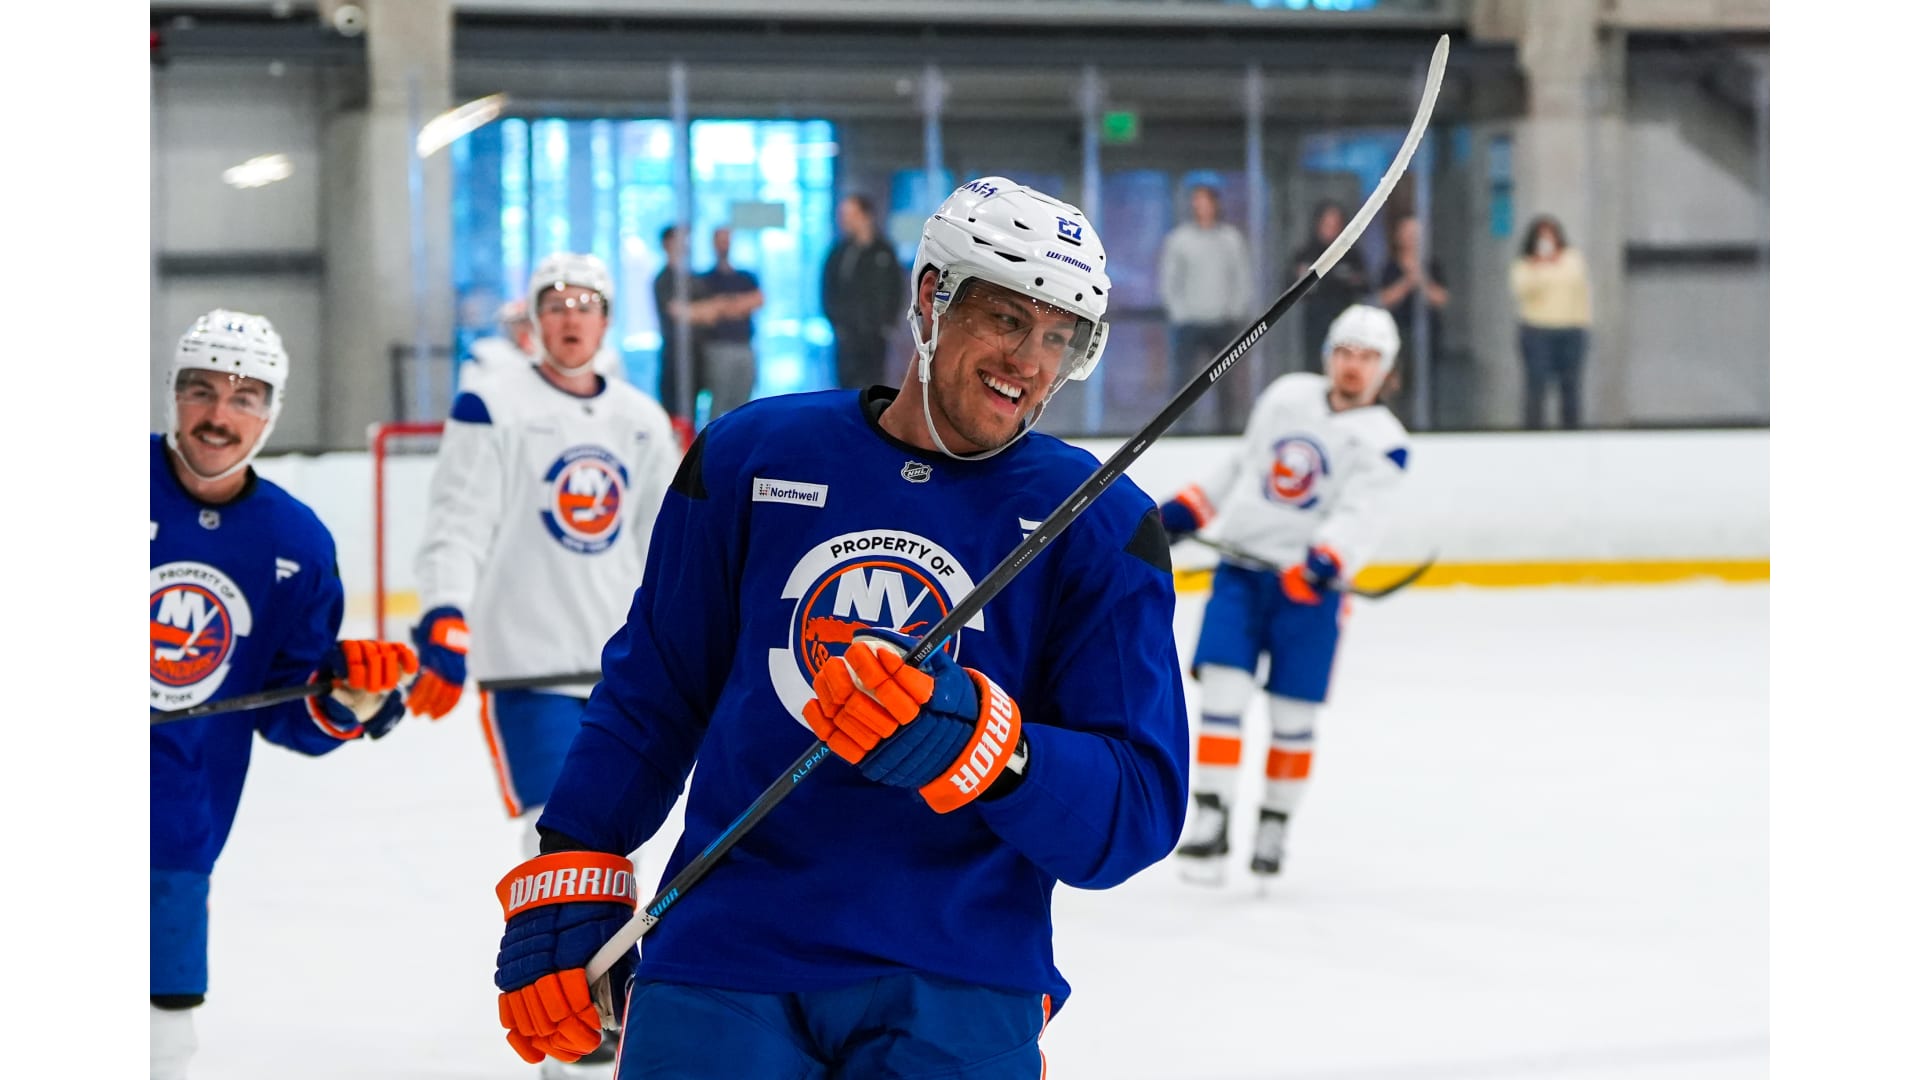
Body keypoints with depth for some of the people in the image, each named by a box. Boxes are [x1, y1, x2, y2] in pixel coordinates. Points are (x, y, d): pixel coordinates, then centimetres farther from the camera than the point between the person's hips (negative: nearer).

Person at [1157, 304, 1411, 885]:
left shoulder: (1382, 442, -6)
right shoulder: (1286, 396, 8)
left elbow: (1357, 520, -21)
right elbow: (1243, 465, 22)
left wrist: (1324, 561, -38)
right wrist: (1184, 511, 20)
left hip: (1308, 587, -3)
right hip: (1241, 568, 3)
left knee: (1293, 716, 1)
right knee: (1223, 692, -11)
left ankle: (1274, 824, 22)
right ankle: (1209, 824, -11)